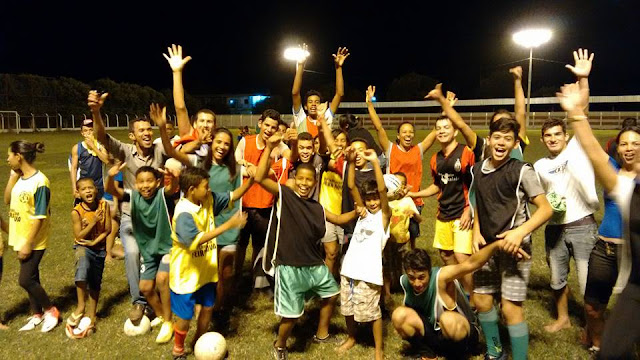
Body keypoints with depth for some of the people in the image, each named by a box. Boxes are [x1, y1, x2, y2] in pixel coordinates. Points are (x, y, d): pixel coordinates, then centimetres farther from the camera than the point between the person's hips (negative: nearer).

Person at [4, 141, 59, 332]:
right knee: (31, 277, 15)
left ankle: (51, 311, 13)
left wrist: (28, 244, -20)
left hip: (34, 241, -8)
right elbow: (7, 200, 7)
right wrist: (13, 176, -1)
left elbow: (39, 217, -20)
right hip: (20, 238, 8)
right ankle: (37, 314, 29)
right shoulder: (19, 178, 4)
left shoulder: (39, 182, -21)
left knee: (25, 279, -6)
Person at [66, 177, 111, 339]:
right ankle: (81, 305, -24)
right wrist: (94, 221, -24)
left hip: (99, 248, 3)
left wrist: (94, 242, -17)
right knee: (83, 264, -36)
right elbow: (79, 236, -16)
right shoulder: (76, 212, -16)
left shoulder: (104, 205, -11)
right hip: (82, 246, -2)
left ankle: (91, 316, 29)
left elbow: (108, 229, -7)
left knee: (95, 284, 12)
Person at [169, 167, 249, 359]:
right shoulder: (184, 213, -29)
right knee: (185, 316, 9)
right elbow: (195, 241, -40)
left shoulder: (208, 200, -5)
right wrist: (228, 225, -41)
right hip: (186, 274, -7)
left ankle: (199, 341, 45)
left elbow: (231, 197, 5)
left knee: (208, 307, 20)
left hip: (205, 270, 7)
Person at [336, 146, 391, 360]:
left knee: (371, 311, 4)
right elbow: (351, 187, 2)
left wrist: (375, 162, -26)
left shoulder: (384, 214, -1)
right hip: (349, 268, 6)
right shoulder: (363, 212, 11)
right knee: (348, 308, 18)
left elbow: (382, 189, -18)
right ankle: (351, 338, 42)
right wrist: (351, 162, -11)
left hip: (368, 271, -5)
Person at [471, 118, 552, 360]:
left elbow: (546, 209, -13)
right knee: (481, 301, 13)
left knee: (511, 308, -6)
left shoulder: (522, 171, -11)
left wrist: (520, 232, -26)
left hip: (513, 246, -5)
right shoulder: (477, 170, 4)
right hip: (487, 245, 6)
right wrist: (476, 233, 2)